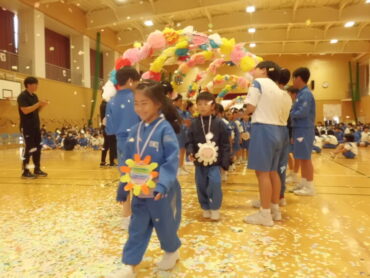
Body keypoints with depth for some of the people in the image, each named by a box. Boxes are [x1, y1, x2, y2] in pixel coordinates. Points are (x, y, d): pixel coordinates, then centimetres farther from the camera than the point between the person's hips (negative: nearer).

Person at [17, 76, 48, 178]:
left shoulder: (34, 96, 14)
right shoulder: (22, 96, -12)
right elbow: (25, 110, -22)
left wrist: (42, 106, 0)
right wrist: (38, 104, -21)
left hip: (36, 126, 9)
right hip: (27, 127, -9)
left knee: (38, 147, 10)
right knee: (29, 149, -6)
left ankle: (37, 169, 20)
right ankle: (25, 171, 4)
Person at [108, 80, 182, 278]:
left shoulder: (165, 129, -17)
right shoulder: (135, 130, 2)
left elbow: (172, 161, -21)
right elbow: (128, 161, 8)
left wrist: (163, 184, -32)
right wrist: (123, 187, 11)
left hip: (161, 191, -5)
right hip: (139, 191, 5)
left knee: (164, 225, 14)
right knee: (137, 228, 13)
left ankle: (172, 251, 43)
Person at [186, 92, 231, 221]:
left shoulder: (219, 123, -4)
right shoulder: (194, 123, 3)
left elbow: (225, 144, -3)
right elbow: (189, 141, 4)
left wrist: (225, 162, -6)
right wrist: (190, 153, -16)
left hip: (215, 161, -3)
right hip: (199, 161, 3)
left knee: (215, 183, -15)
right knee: (201, 186, 9)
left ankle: (215, 208, 5)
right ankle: (206, 208, 29)